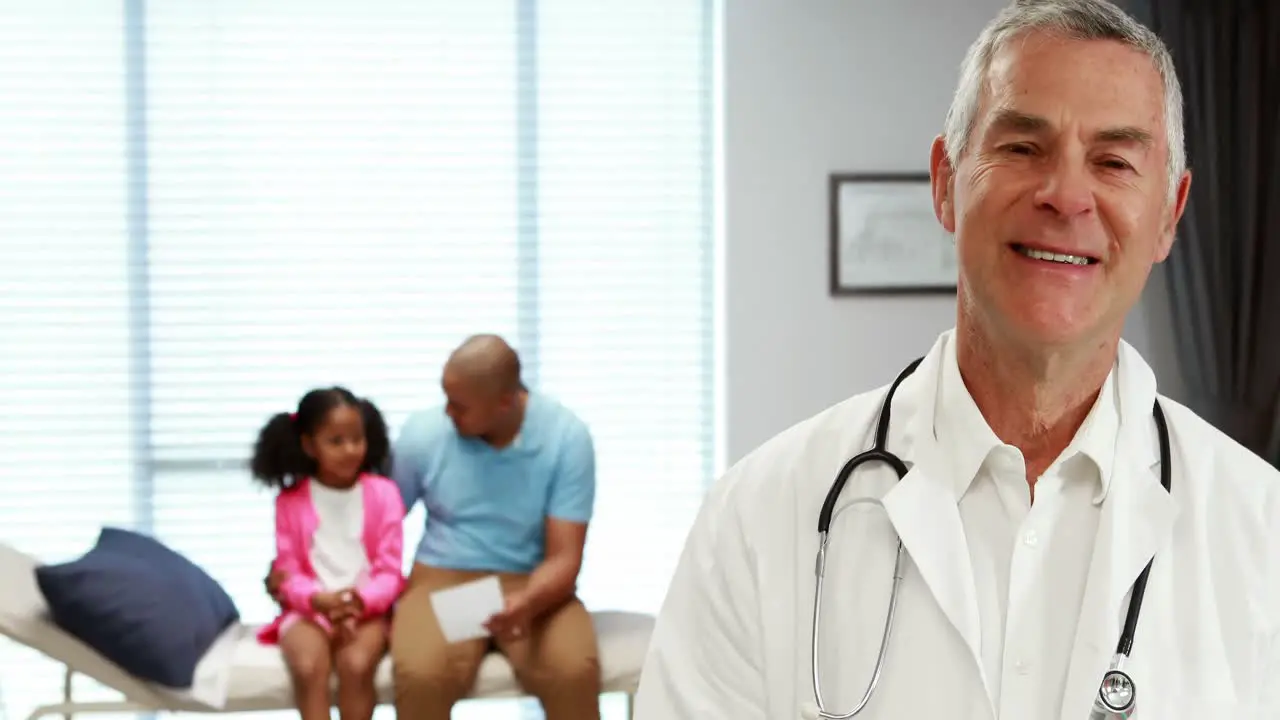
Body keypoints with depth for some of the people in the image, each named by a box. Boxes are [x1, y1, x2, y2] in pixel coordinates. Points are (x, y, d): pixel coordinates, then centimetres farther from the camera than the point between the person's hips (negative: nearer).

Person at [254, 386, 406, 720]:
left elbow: (391, 570, -1)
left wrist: (360, 601, -21)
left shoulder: (383, 493, 1)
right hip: (308, 610, 1)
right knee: (308, 667, -31)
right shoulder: (291, 500, 2)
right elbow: (288, 572, 2)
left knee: (356, 664, -31)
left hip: (367, 610, 0)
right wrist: (319, 599, -20)